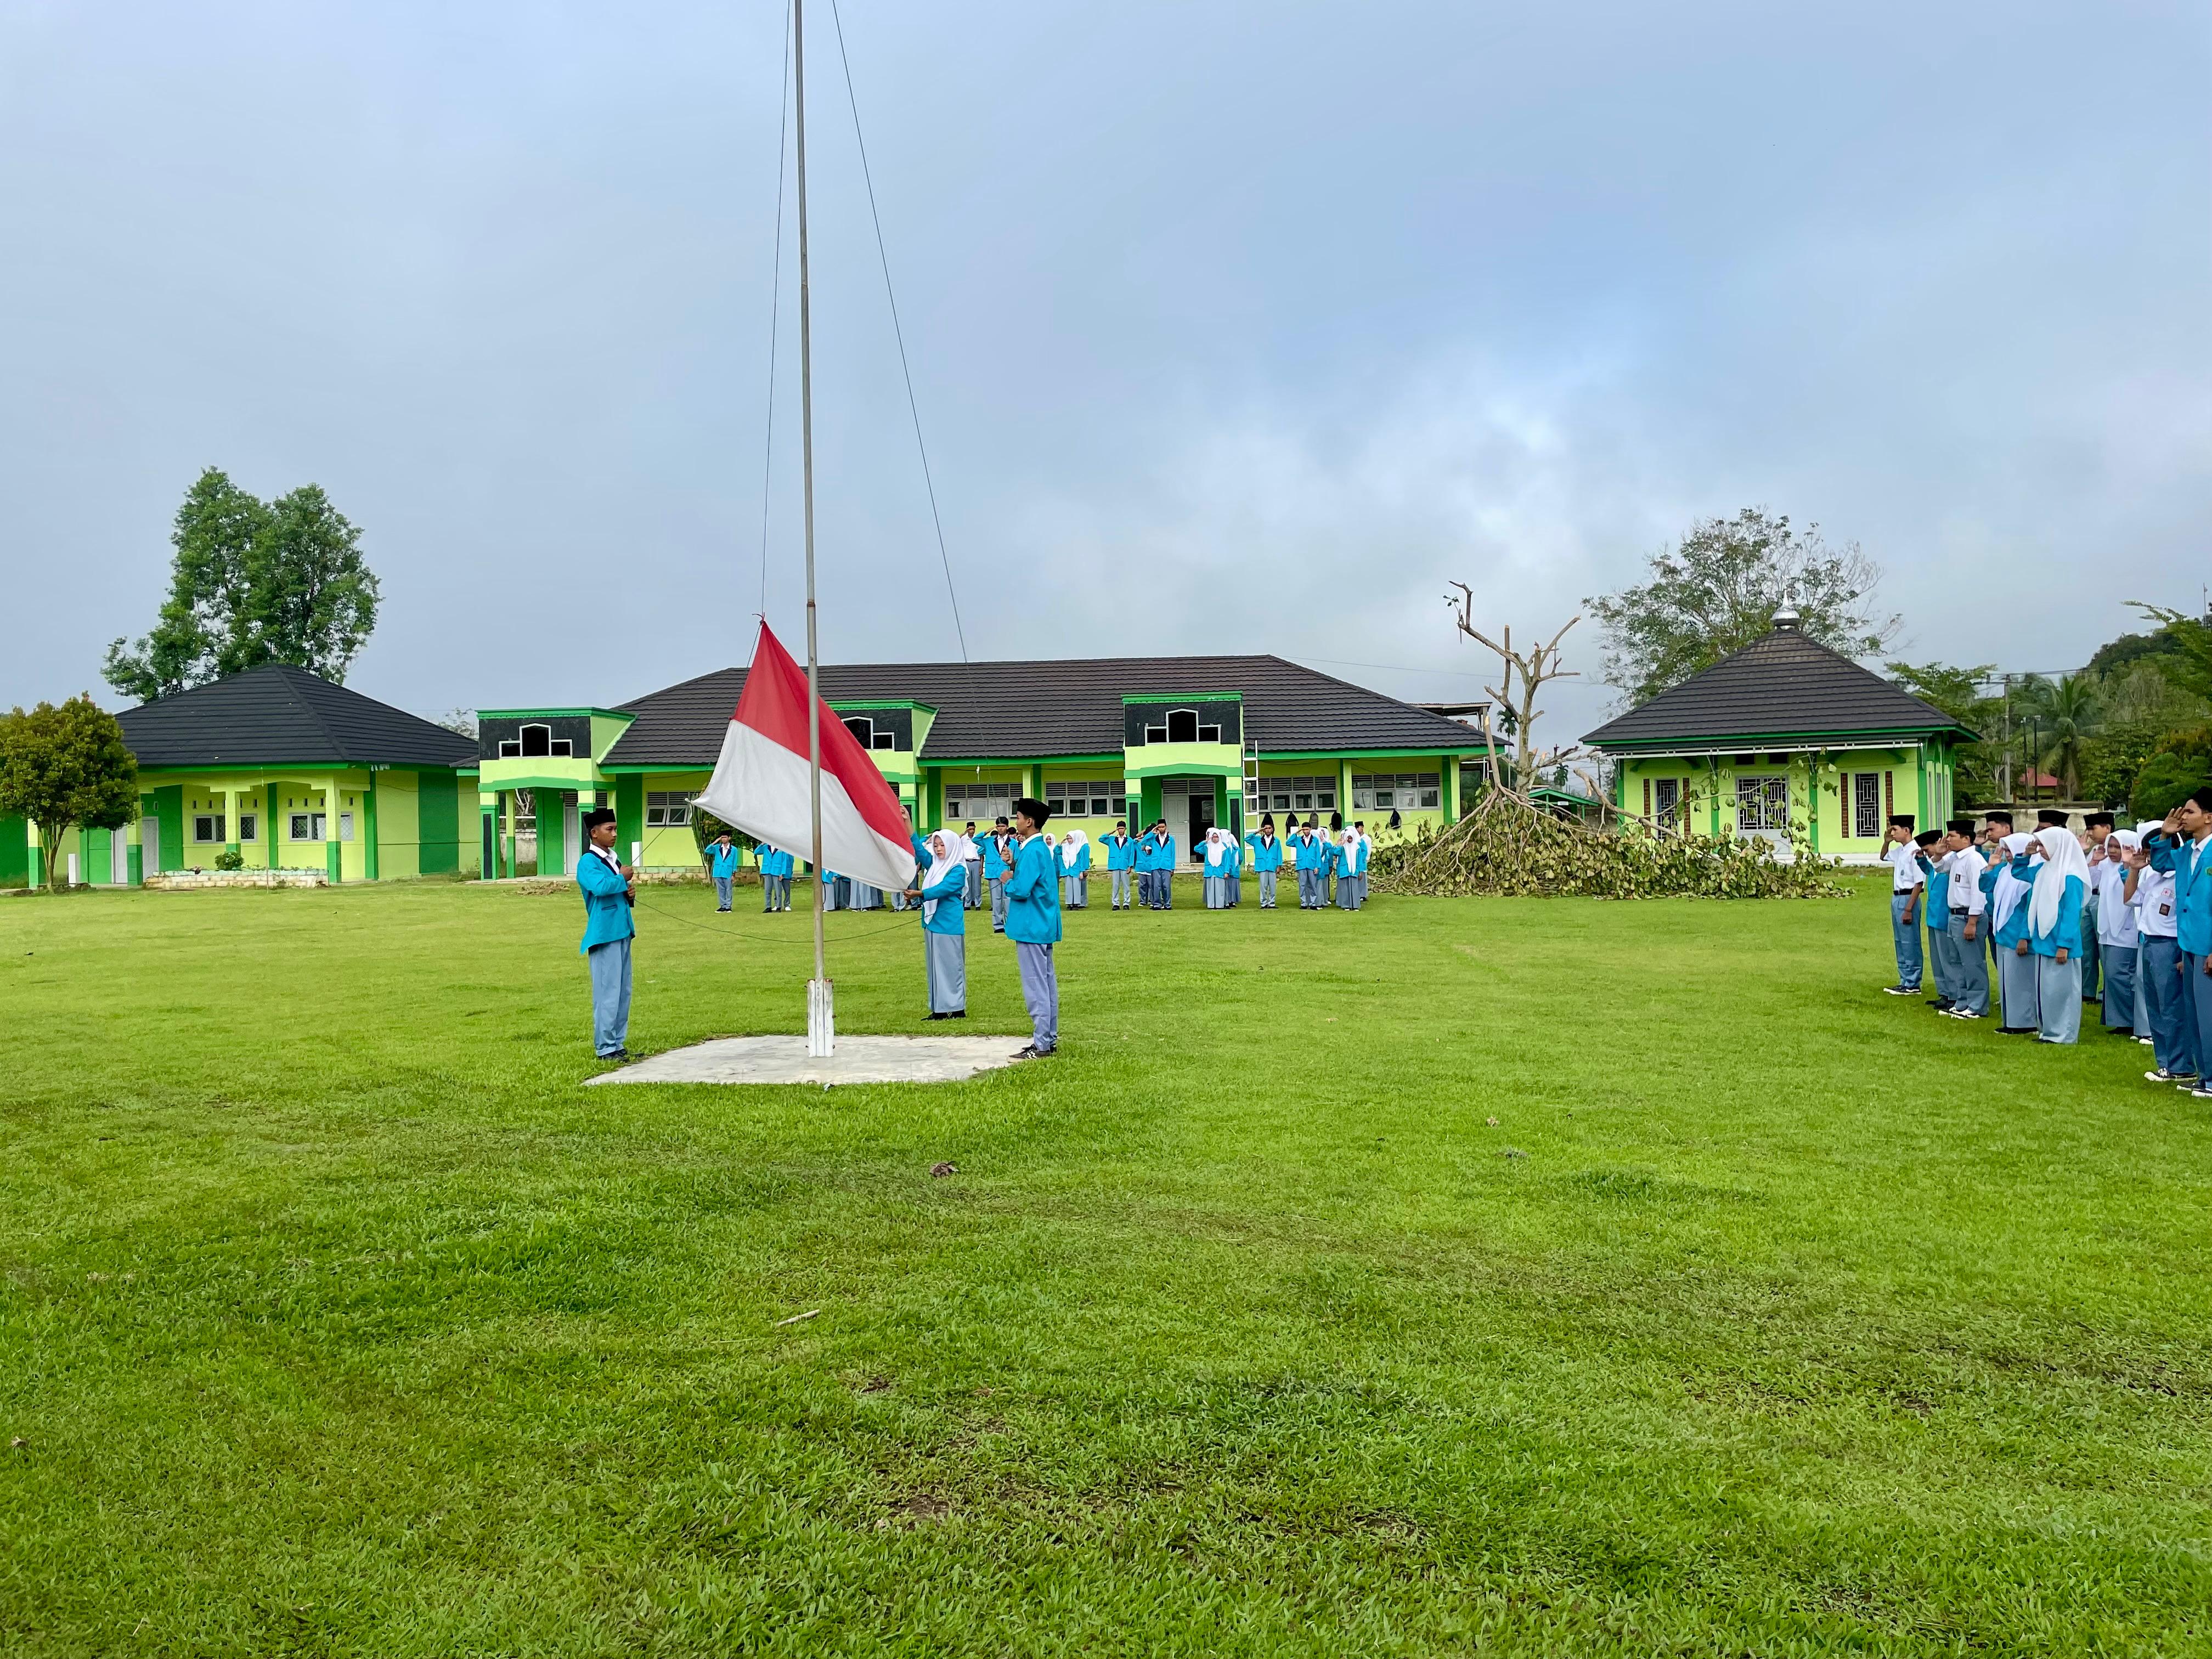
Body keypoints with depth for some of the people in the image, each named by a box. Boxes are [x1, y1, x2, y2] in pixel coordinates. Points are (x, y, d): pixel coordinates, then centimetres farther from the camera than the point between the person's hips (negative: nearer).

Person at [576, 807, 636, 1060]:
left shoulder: (613, 859, 17)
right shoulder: (588, 862, -10)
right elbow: (600, 886, -29)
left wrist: (630, 894, 5)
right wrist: (623, 879, -13)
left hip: (622, 932, 9)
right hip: (604, 935, -9)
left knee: (623, 992, 12)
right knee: (608, 993, -6)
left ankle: (618, 1043, 20)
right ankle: (605, 1048, 0)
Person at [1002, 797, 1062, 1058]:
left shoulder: (1032, 852, -19)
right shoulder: (1043, 848, 13)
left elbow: (1021, 890, -25)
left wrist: (1006, 882, -6)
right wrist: (1014, 870, 3)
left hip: (1031, 928, -10)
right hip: (1043, 926, 10)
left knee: (1036, 986, -6)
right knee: (1047, 982, 14)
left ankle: (1041, 1045, -3)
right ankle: (1050, 1038, 22)